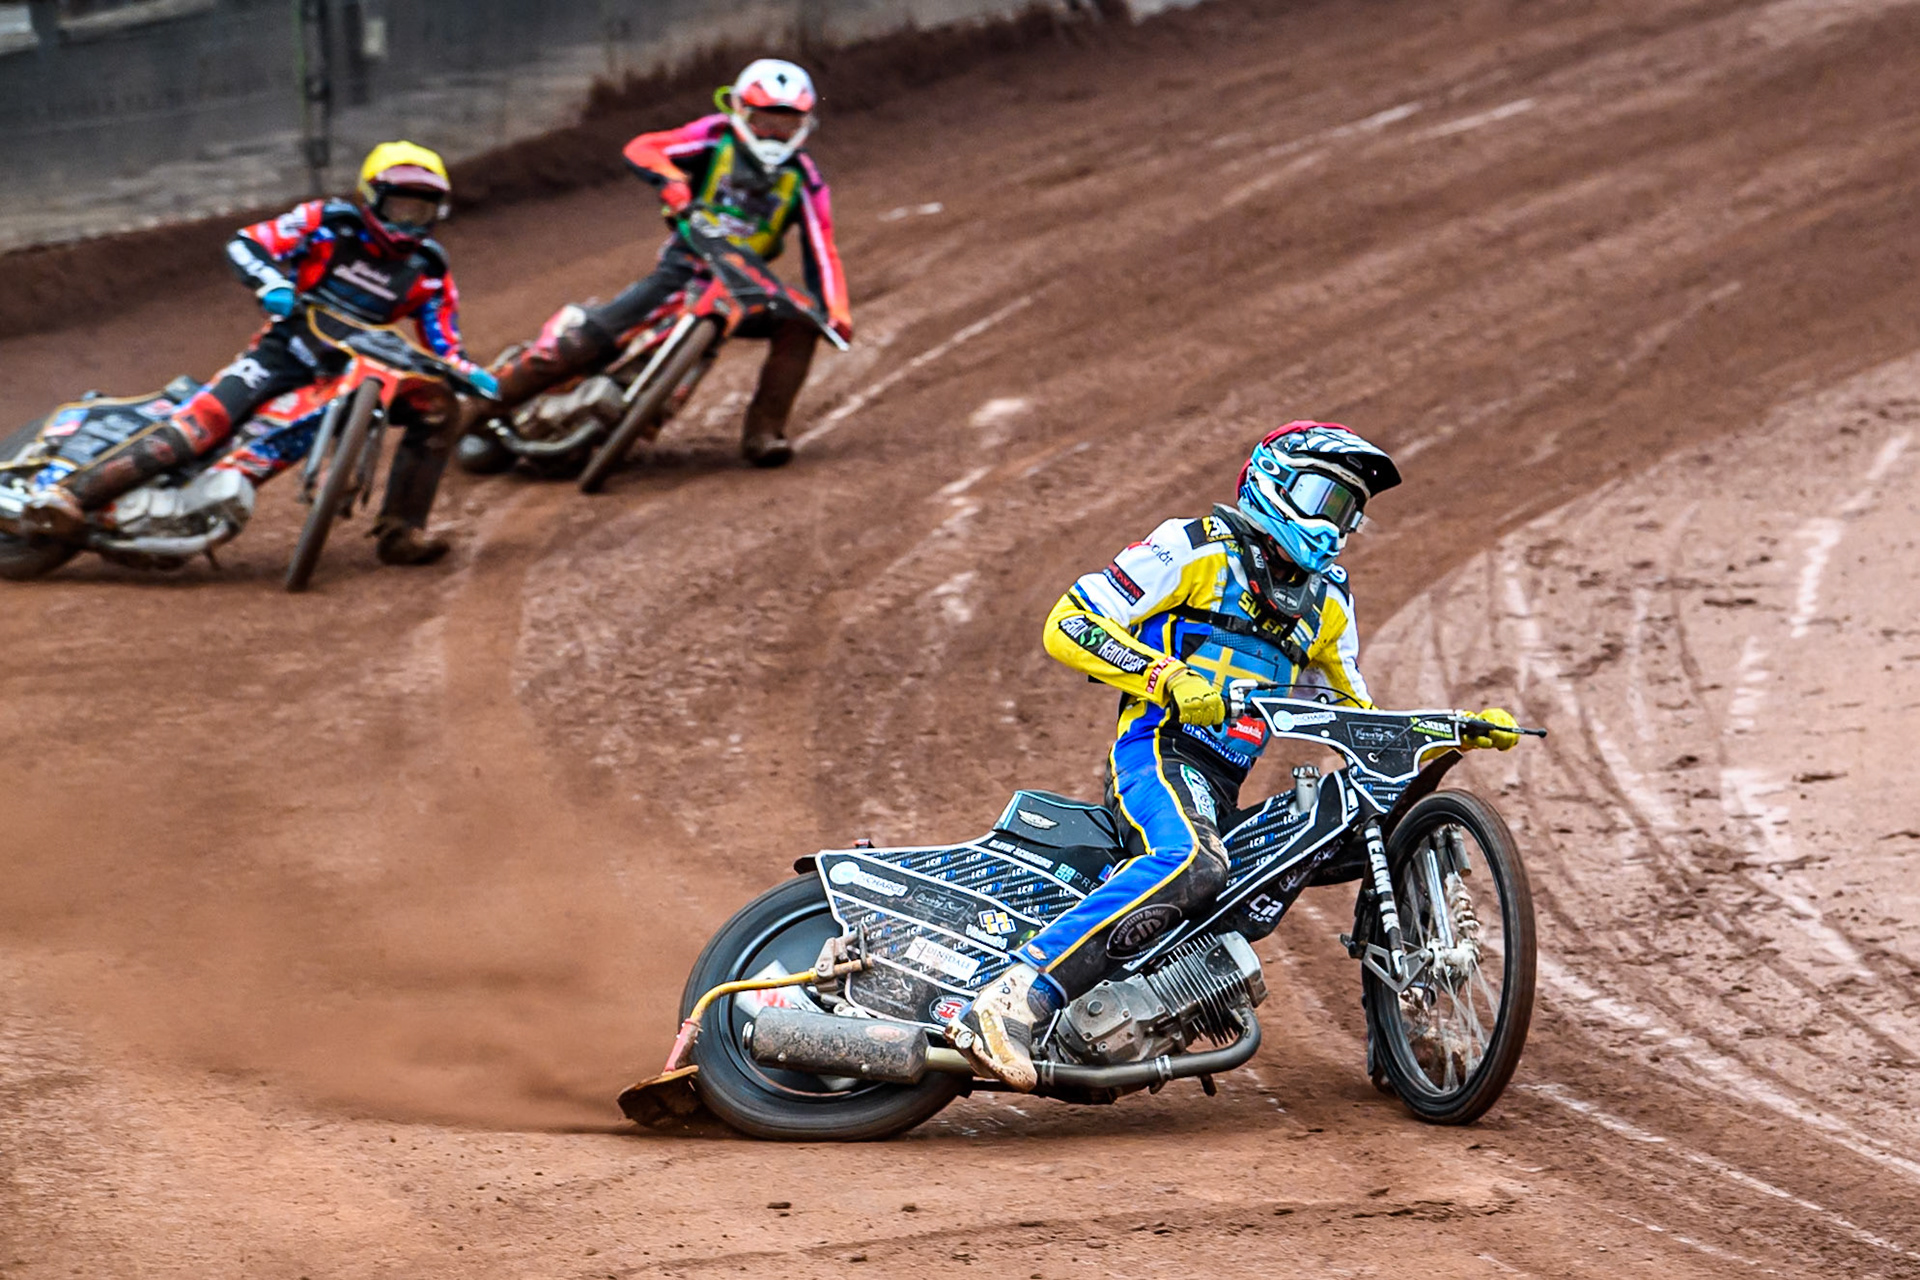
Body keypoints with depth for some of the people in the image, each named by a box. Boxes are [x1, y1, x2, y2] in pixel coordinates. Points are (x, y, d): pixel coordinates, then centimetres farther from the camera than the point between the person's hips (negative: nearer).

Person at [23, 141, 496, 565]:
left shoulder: (429, 272, 7)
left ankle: (400, 533, -8)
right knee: (203, 419, -27)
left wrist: (469, 373, -14)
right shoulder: (329, 223, -2)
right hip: (285, 350, -4)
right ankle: (73, 492, -34)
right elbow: (244, 244, -7)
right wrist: (271, 283, -27)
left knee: (439, 406, -13)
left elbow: (442, 346, 9)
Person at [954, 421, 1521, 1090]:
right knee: (1190, 860, -37)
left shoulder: (1326, 603, 23)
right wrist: (1167, 677, -16)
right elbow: (1068, 623, -4)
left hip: (1226, 787, 9)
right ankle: (1016, 998, -46)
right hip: (1160, 750, -9)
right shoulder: (1196, 550, 1)